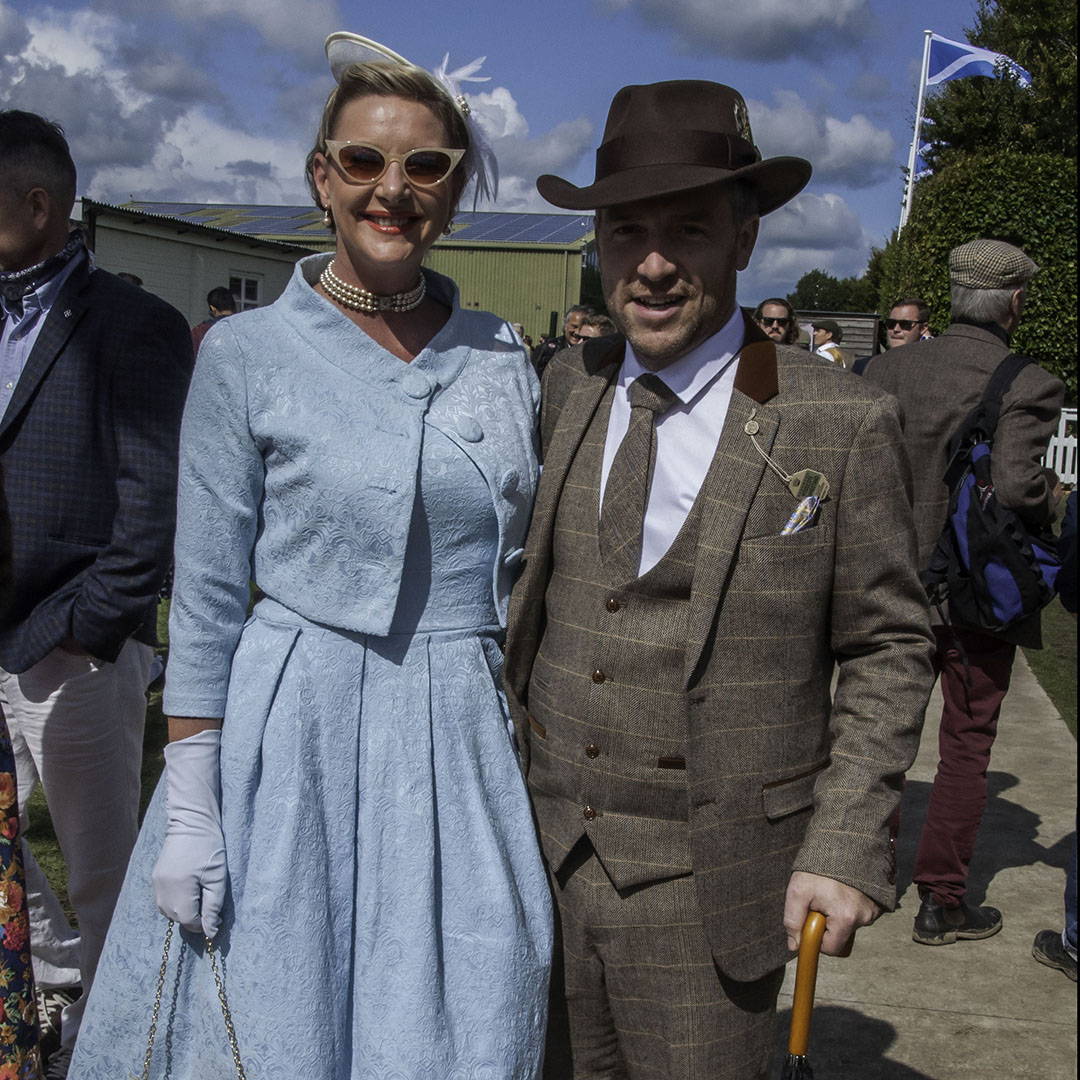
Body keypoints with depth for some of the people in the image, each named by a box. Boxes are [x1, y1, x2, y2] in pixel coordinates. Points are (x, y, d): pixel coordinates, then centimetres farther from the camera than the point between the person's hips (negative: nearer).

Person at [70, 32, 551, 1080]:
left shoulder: (502, 356, 5)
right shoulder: (245, 354, -5)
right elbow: (204, 600, -5)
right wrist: (189, 809, -8)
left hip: (464, 741, 3)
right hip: (295, 729, -3)